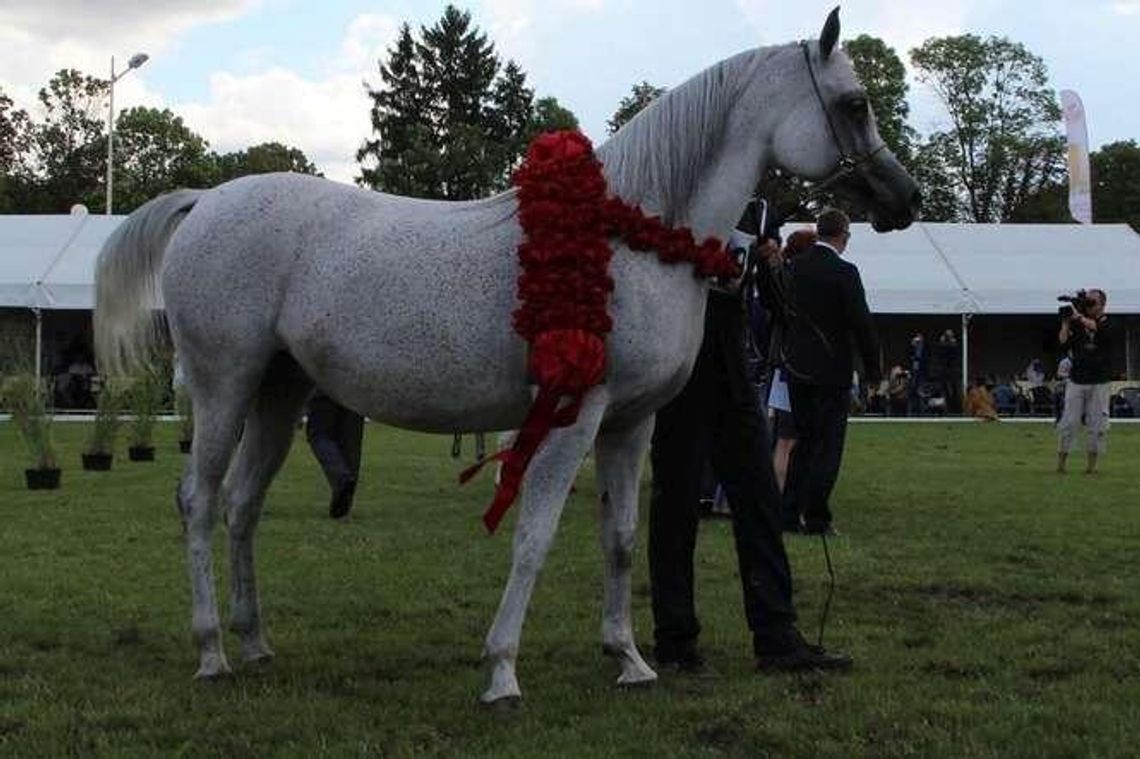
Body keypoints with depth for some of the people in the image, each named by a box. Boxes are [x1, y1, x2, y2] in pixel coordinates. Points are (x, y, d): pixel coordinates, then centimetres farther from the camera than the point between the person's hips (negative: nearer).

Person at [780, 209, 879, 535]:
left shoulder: (794, 266, 3)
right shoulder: (844, 272, -14)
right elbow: (861, 324, -13)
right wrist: (872, 369, -2)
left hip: (797, 368, 6)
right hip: (831, 370, -6)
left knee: (804, 440, 15)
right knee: (828, 444, 1)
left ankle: (789, 512, 13)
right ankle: (815, 517, -1)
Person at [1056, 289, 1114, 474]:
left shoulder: (1107, 323, 0)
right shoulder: (1076, 323, 7)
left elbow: (1096, 327, -23)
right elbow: (1063, 344, -2)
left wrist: (1079, 316, -21)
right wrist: (1065, 323, -11)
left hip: (1099, 383, -1)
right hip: (1076, 381, 1)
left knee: (1098, 426, 1)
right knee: (1068, 423, -2)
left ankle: (1091, 466, 9)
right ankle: (1060, 463, 5)